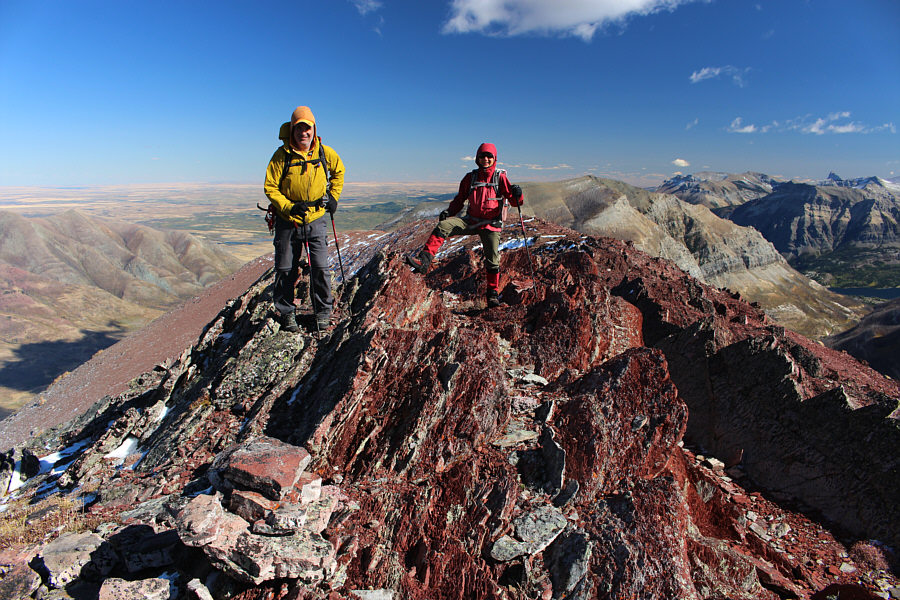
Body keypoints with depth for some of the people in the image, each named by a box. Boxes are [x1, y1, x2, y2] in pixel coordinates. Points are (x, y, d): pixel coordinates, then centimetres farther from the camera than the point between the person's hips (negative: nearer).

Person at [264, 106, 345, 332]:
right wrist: (289, 207, -18)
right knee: (285, 270, 6)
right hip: (287, 221, -1)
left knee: (320, 268, -3)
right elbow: (270, 187, -5)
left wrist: (333, 196, 9)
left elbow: (338, 171, 19)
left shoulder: (325, 153, -2)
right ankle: (286, 313, 23)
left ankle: (323, 312, 15)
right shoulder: (282, 155, -9)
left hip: (316, 220, 1)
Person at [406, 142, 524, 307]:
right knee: (444, 225, -22)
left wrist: (517, 195, -26)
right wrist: (449, 212, -2)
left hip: (491, 225, -2)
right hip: (471, 221, 2)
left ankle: (493, 292, 18)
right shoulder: (470, 177, 6)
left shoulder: (500, 177, -1)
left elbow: (515, 201, -3)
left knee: (492, 260, -2)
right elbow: (460, 198, 15)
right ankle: (424, 259, -29)